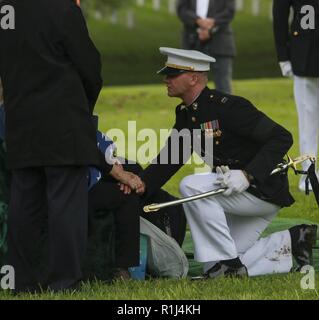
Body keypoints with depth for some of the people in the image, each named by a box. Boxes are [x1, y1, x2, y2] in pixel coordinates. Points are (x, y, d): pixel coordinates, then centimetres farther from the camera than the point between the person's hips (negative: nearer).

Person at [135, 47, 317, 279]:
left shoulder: (227, 107, -20)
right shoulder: (185, 114, 7)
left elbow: (282, 138, -23)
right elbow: (169, 159, 8)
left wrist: (248, 175, -31)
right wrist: (143, 183, -12)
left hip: (265, 189, -9)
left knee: (192, 187, -27)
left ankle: (228, 262, -20)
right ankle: (291, 241, 15)